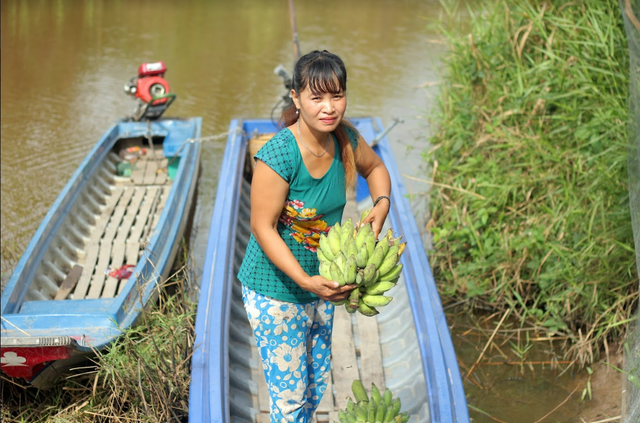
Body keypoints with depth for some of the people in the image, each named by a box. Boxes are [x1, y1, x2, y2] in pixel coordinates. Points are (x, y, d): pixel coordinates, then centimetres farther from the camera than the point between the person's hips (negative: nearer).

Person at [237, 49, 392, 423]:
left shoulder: (345, 138, -9)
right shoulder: (278, 156, -29)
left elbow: (375, 167, 13)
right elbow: (263, 228, -23)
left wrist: (382, 204, -7)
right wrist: (306, 281, -30)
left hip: (320, 283, 7)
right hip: (276, 292, -7)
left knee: (317, 383, 23)